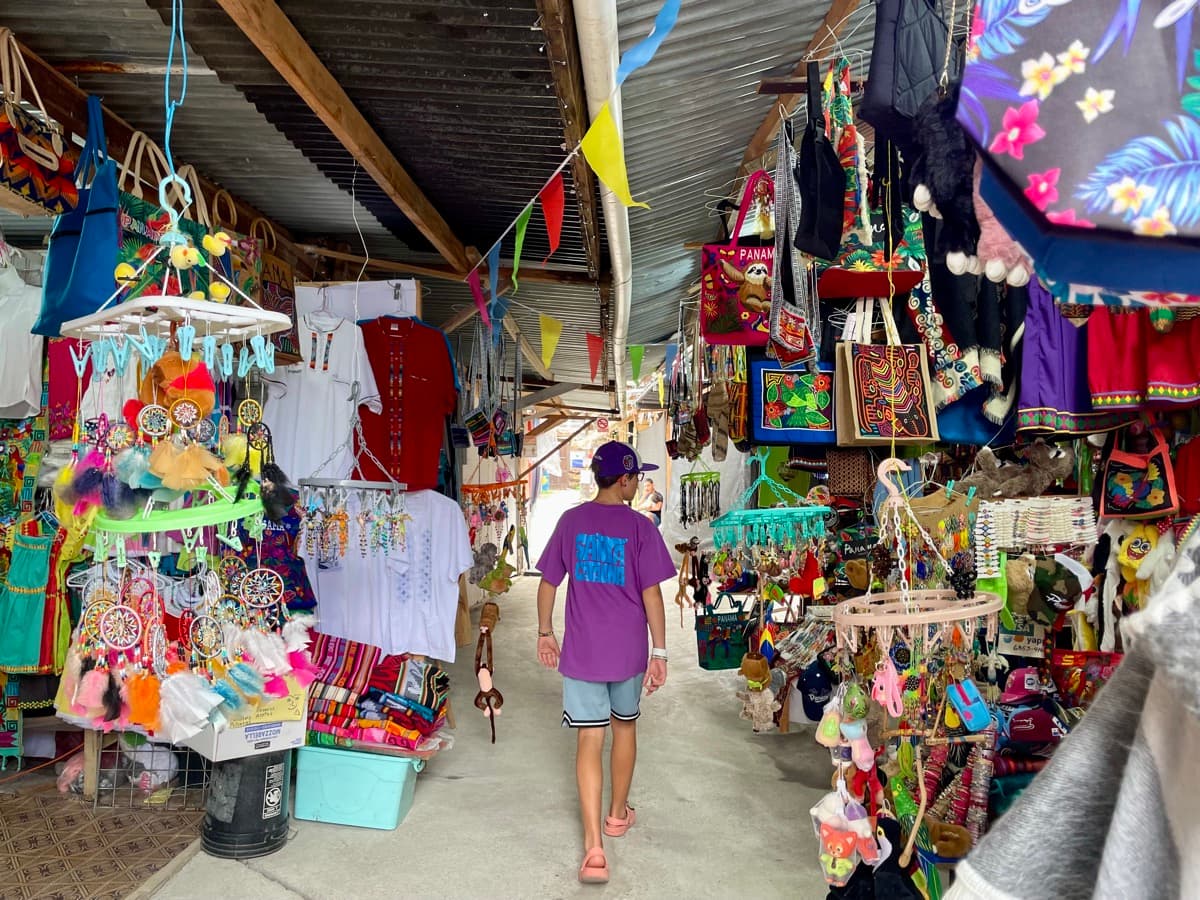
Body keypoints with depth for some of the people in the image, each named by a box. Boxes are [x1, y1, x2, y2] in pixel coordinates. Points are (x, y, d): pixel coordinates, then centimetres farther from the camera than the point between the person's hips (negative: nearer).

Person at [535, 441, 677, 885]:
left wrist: (545, 632, 16)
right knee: (625, 725, 22)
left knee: (589, 740, 1)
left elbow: (548, 583, 3)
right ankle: (618, 813, 39)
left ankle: (593, 847, -7)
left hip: (582, 651, 1)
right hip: (628, 651, 0)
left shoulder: (570, 521, -1)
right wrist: (659, 651, -3)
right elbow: (651, 594, -10)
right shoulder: (640, 527, -9)